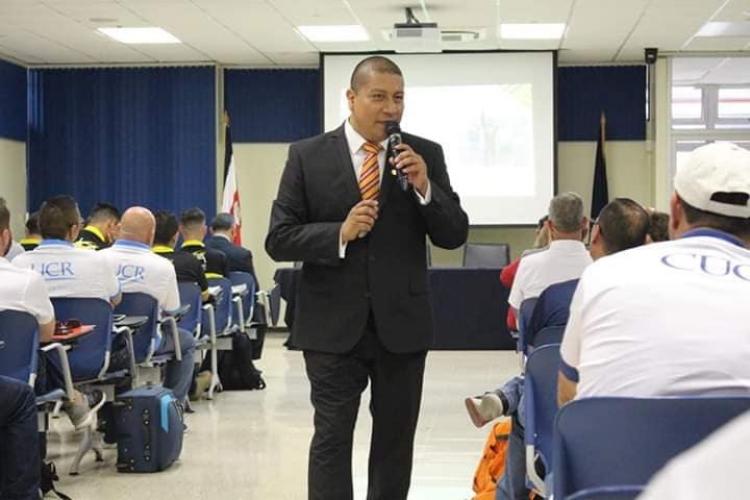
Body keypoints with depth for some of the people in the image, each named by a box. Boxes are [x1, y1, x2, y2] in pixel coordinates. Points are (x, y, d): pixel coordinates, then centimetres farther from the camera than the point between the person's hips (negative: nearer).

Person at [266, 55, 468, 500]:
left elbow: (455, 235, 1)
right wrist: (340, 233, -18)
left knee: (396, 440, 12)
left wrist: (424, 187, -16)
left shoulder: (426, 155, 3)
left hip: (402, 323, 2)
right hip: (334, 325, -2)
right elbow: (279, 240, -3)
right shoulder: (308, 156, 0)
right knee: (332, 438, 1)